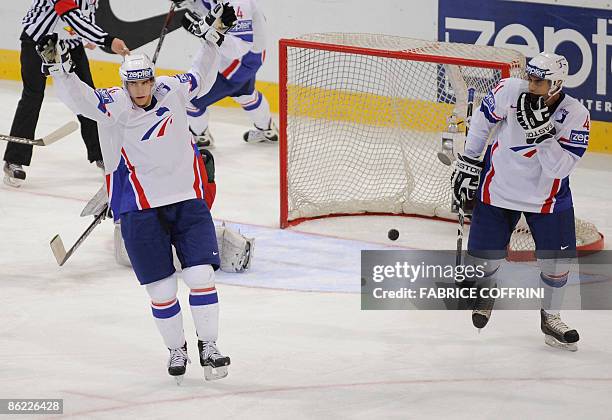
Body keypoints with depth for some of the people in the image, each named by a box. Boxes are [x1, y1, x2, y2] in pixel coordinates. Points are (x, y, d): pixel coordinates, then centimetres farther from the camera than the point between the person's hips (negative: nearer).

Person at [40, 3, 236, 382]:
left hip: (187, 199, 2)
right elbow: (80, 98, -24)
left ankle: (209, 347, 8)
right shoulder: (114, 106, -9)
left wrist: (211, 42, 11)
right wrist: (59, 68, -38)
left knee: (201, 275, -6)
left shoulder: (172, 92, 1)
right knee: (161, 289, 1)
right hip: (140, 209, -2)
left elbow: (201, 79, 20)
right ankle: (177, 350, 21)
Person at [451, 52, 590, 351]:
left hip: (546, 197, 0)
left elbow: (558, 169, -27)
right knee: (486, 256, 3)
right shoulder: (510, 91, -19)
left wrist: (542, 132, -39)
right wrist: (468, 163, 5)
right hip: (498, 187, 0)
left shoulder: (576, 116, -22)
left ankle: (550, 317, 23)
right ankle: (484, 295, 37)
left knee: (556, 260, -2)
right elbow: (483, 121, 0)